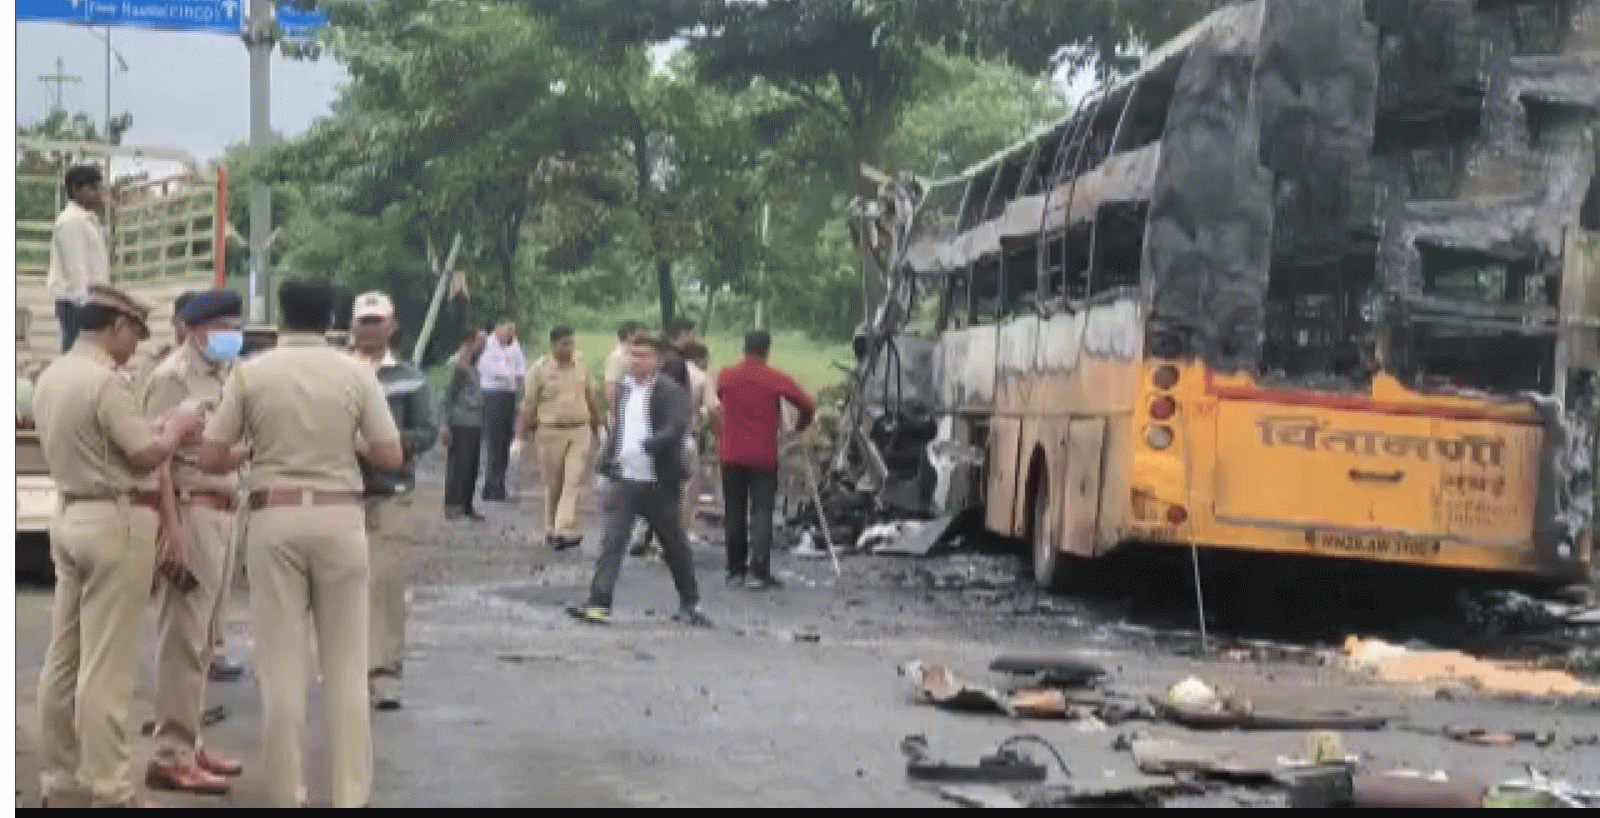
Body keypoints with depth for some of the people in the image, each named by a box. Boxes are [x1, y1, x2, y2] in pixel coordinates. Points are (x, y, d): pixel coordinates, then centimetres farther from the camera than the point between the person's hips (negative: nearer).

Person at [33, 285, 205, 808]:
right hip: (116, 521, -9)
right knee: (107, 663, -6)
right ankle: (108, 790, -2)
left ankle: (57, 778, 18)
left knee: (64, 656, 12)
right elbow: (145, 457, -17)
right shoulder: (106, 380, -17)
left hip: (70, 515, 9)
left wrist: (155, 427, 13)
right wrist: (176, 428, 1)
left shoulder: (51, 377, 11)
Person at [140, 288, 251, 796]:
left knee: (203, 639, 13)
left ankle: (188, 742, 21)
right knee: (183, 638, -8)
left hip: (221, 512, 9)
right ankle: (171, 757, -5)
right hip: (190, 512, -9)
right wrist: (173, 533, -22)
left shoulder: (220, 376, 17)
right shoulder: (173, 376, -10)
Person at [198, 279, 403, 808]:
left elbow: (210, 459, -1)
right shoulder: (356, 373, -1)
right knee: (346, 664, 7)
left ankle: (286, 796, 8)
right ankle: (351, 795, 8)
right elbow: (391, 456, -1)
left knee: (281, 663, 5)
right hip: (339, 517, 0)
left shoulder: (250, 373, -2)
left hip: (274, 518, 0)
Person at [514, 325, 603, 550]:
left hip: (580, 431, 2)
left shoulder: (580, 365, 7)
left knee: (574, 481, -11)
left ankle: (565, 530, -17)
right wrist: (519, 437, -5)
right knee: (553, 485, 6)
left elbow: (591, 398, 19)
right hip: (551, 432, -2)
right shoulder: (540, 369, -3)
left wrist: (598, 426, 22)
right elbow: (528, 405, -2)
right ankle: (551, 529, 20)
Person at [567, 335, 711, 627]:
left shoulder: (669, 391, -9)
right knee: (612, 541, -7)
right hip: (625, 480, 4)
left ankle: (690, 604, 25)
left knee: (674, 545, 10)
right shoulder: (623, 387, 10)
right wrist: (608, 458, 9)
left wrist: (648, 445, -36)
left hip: (658, 483, -4)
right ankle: (599, 604, -11)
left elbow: (676, 428, -23)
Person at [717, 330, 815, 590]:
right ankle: (759, 571, -11)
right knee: (761, 511, -2)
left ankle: (736, 569, 15)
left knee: (734, 512, 11)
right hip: (764, 456, -2)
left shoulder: (726, 376, -1)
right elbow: (807, 406, -6)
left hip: (732, 454, 2)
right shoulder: (776, 379, -7)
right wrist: (799, 427, 14)